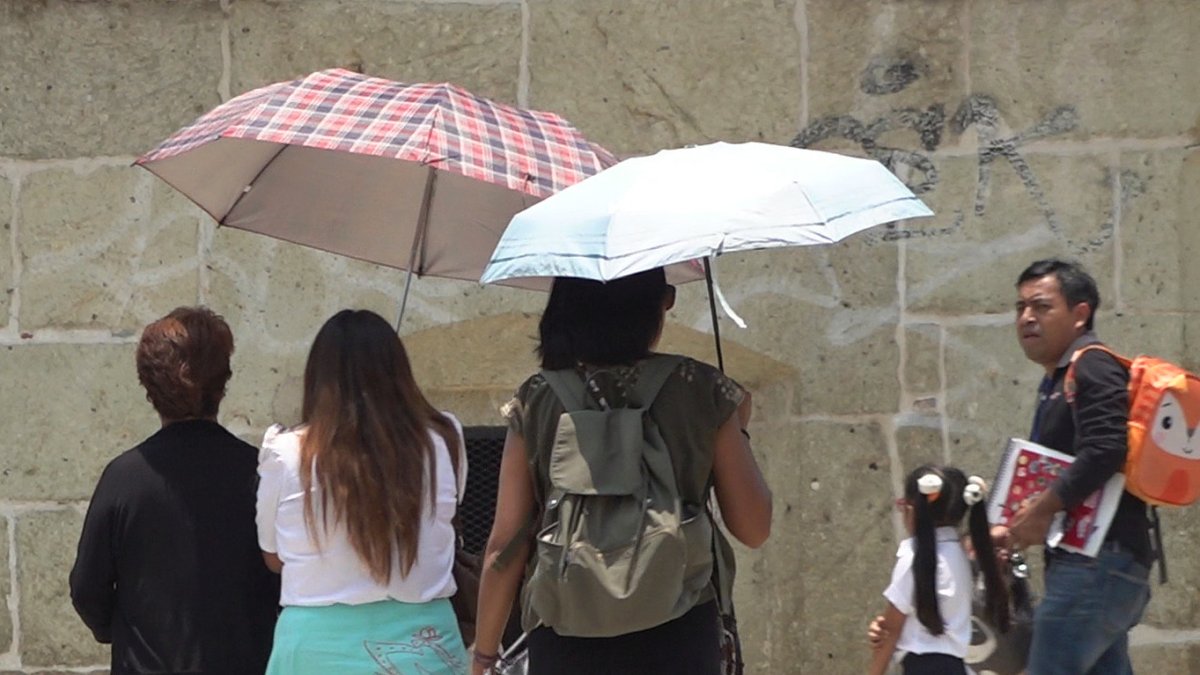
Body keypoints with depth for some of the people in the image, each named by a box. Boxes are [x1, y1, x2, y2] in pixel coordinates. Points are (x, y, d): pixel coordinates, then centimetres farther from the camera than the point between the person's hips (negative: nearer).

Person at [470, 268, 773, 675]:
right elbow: (753, 529, 2)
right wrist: (736, 430, 16)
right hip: (677, 641, -1)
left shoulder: (536, 402, 0)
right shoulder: (702, 391, -2)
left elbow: (505, 546, -1)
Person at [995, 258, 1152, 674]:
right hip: (1102, 565, 11)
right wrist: (1018, 530, 16)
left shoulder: (1092, 368, -10)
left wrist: (1043, 508, -18)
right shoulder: (1058, 381, 21)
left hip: (1096, 565, -11)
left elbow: (1106, 450, -25)